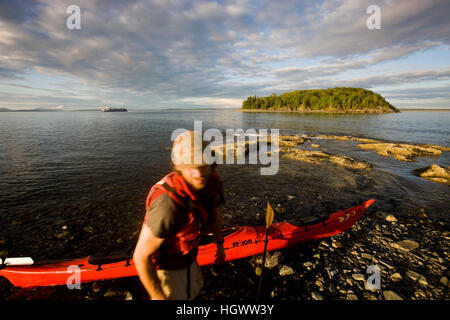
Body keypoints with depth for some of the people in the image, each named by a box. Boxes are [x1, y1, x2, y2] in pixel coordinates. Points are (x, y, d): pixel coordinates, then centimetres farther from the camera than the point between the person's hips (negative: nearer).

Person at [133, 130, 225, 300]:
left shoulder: (211, 183, -18)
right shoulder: (169, 204, -42)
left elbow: (214, 214, 4)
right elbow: (140, 256, -31)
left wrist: (220, 244, 15)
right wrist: (158, 297, -21)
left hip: (187, 257, 8)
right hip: (166, 267, -7)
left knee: (194, 289, 33)